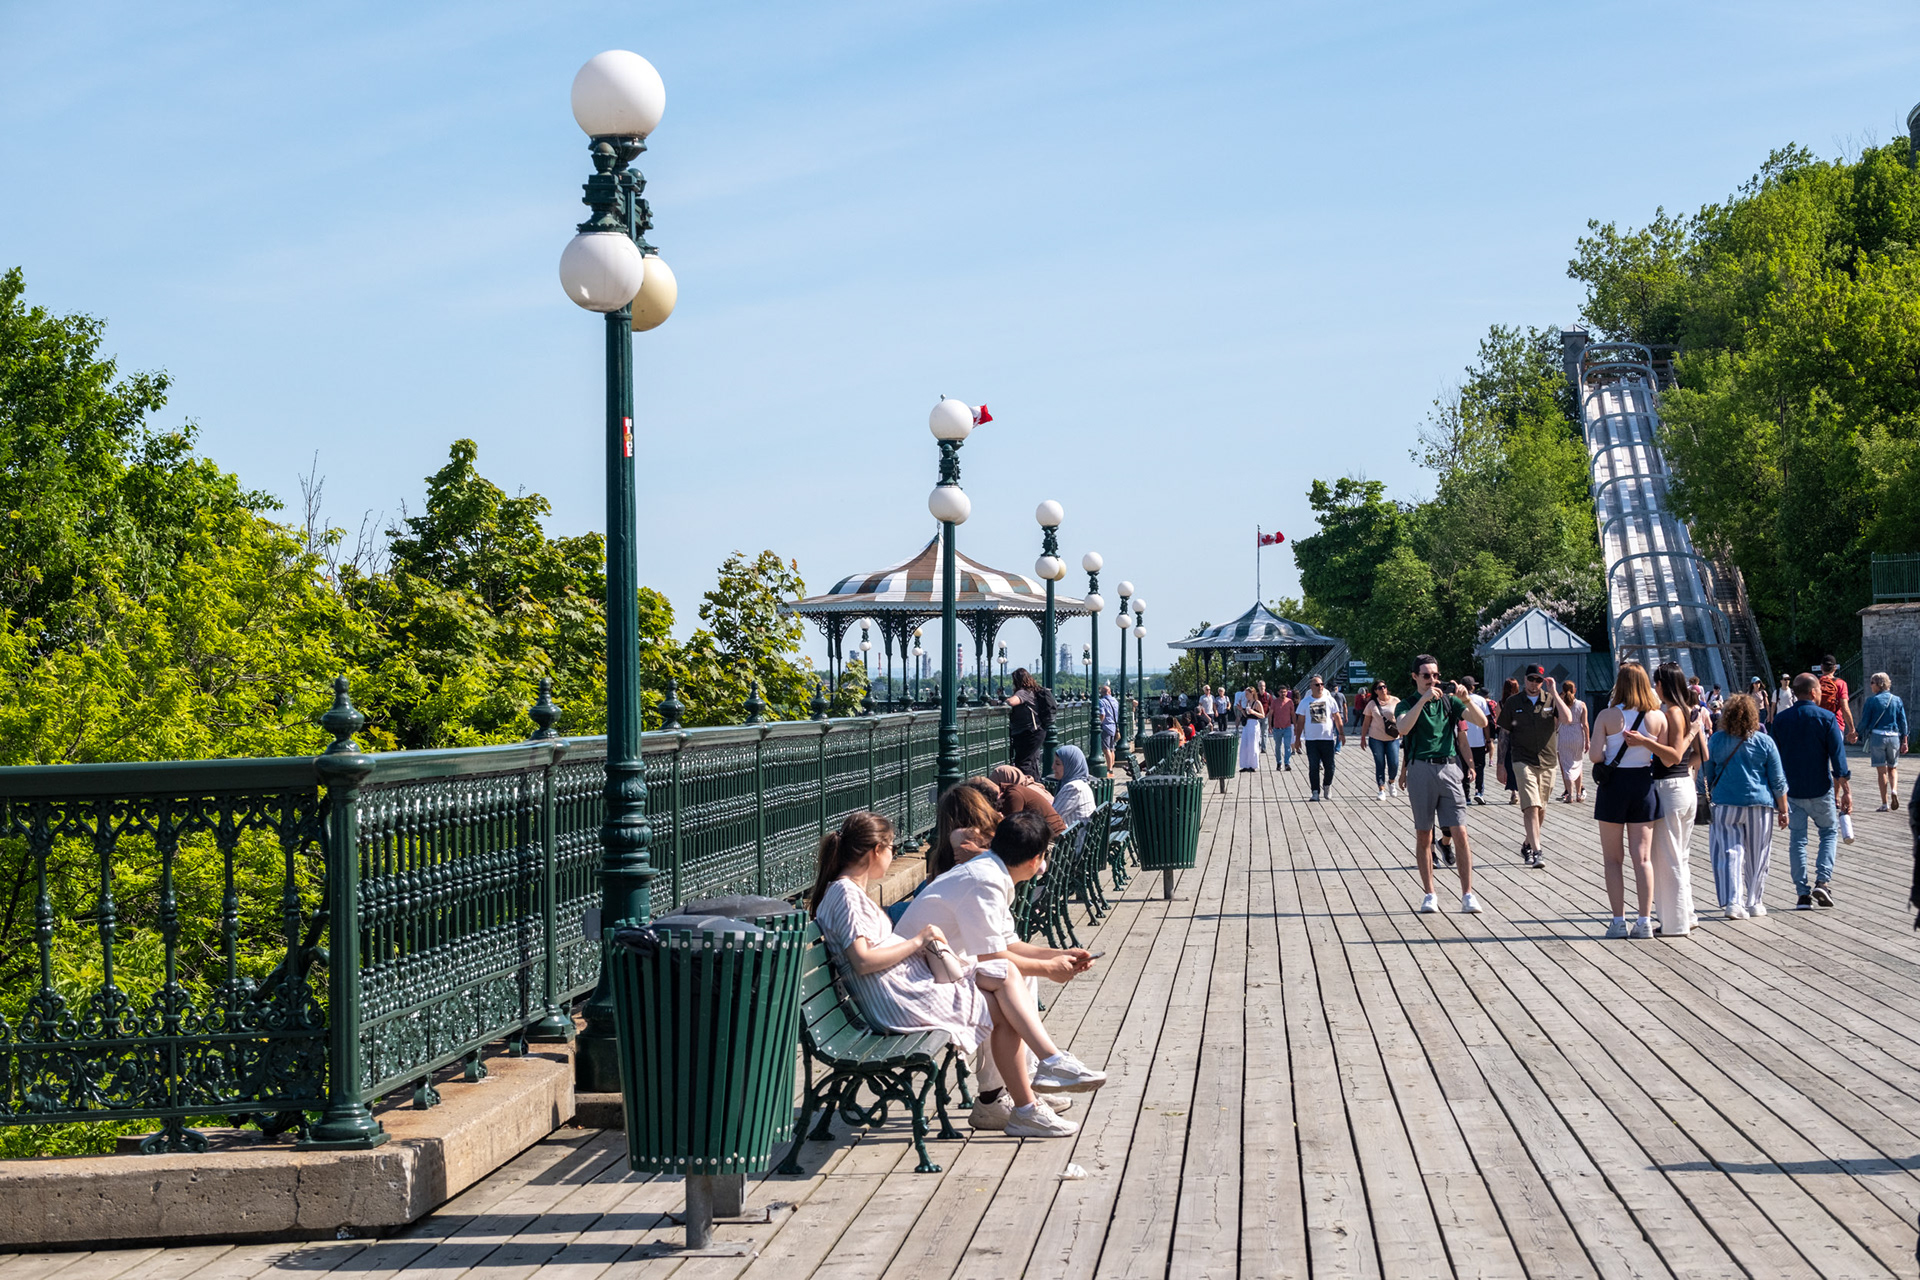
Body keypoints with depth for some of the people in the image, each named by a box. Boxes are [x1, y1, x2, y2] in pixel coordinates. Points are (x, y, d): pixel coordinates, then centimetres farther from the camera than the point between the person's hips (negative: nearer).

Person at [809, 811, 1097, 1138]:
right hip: (898, 1000, -10)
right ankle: (1024, 1112, 0)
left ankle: (1053, 1061, -7)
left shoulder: (852, 891, 20)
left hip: (913, 977, 11)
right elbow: (862, 962, -23)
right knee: (1002, 1011, -7)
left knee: (1006, 973, 0)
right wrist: (917, 941, -13)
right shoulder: (844, 894, -13)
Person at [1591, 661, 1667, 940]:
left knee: (1613, 858, 7)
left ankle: (1619, 922, 5)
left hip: (1613, 784, -2)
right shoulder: (1658, 717, -4)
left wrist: (1609, 757, 6)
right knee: (1643, 858, 6)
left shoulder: (1607, 716, -10)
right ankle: (1644, 922, 4)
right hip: (1643, 784, 2)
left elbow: (1595, 755, -16)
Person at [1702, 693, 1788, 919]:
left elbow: (1706, 774, 7)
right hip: (1759, 806, 0)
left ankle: (1733, 902, -12)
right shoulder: (1765, 743, -2)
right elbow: (1778, 781, 2)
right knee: (1757, 856, 11)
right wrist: (1783, 810, 10)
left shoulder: (1716, 740, 0)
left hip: (1725, 805, 0)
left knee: (1729, 853, 1)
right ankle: (1755, 903, 20)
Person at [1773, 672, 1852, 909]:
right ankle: (1822, 881, 0)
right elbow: (1838, 758, -10)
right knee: (1829, 831, 16)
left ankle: (1803, 893, 5)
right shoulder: (1827, 718, -8)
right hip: (1821, 790, -2)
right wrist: (1846, 791, -6)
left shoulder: (1780, 720, 0)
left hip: (1791, 790, 2)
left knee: (1797, 839, 9)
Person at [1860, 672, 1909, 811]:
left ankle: (1885, 803, 3)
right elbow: (1903, 722, 5)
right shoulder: (1897, 700, 6)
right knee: (1893, 768, 17)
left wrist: (1860, 734, 12)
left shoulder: (1872, 701, -5)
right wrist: (1904, 741, 8)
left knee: (1881, 771, 2)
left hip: (1877, 736, -3)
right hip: (1894, 737, 3)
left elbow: (1864, 721, -5)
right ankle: (1894, 791, -11)